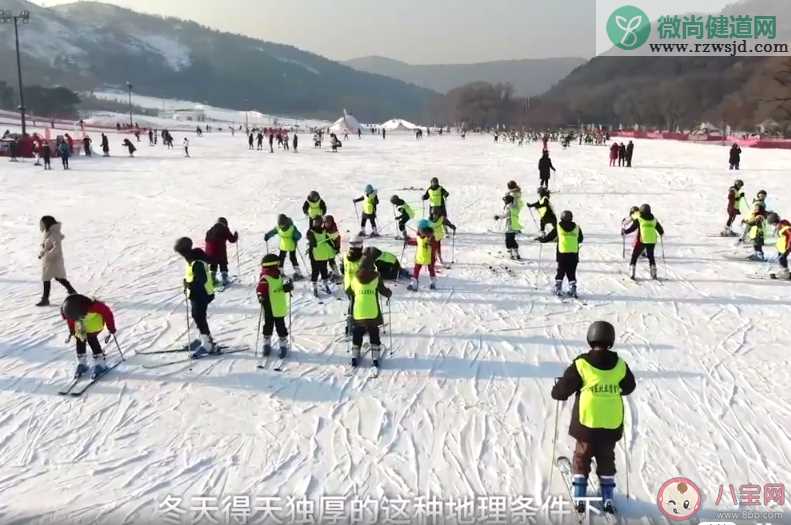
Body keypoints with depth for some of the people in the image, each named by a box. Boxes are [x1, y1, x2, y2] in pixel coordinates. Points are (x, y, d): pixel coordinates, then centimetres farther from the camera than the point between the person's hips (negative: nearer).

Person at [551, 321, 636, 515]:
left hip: (587, 423, -2)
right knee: (607, 459, 20)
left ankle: (580, 497, 15)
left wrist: (557, 393, 14)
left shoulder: (581, 364, -15)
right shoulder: (620, 364, -6)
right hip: (612, 425, 2)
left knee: (582, 458, 16)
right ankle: (608, 499, 20)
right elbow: (629, 386, 13)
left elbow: (562, 389, -8)